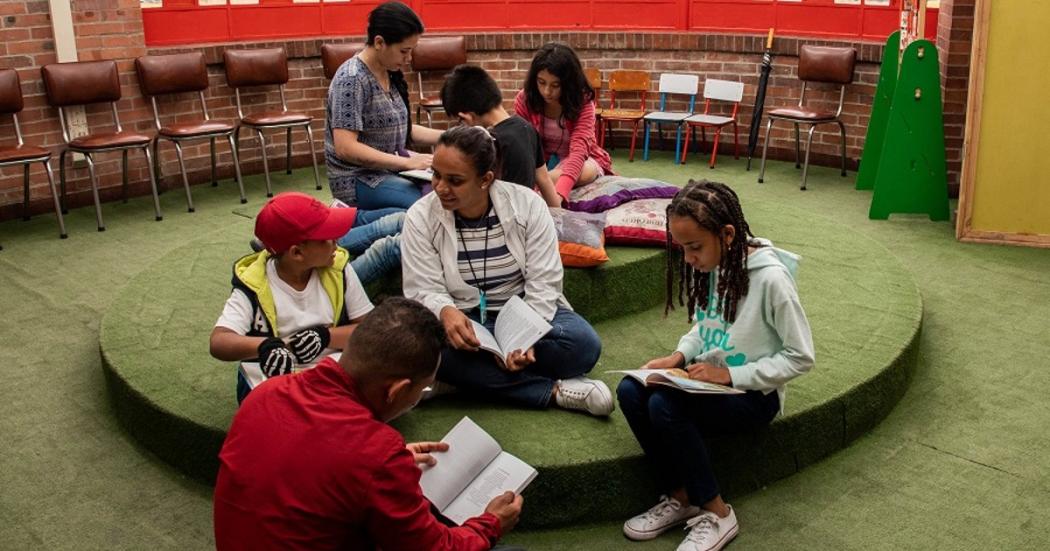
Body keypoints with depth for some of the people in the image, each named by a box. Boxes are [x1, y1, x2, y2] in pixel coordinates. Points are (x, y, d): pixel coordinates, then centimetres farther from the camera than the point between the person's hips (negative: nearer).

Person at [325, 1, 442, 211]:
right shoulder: (352, 79, -17)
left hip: (391, 169, 9)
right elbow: (345, 148, -24)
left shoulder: (390, 73, 7)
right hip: (359, 179, -9)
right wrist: (407, 163, -23)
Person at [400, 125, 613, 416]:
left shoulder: (527, 204, -12)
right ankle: (554, 390, -28)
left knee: (583, 343, -28)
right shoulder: (420, 217, -11)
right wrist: (446, 312, -37)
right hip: (463, 321, 1)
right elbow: (423, 291, -13)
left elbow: (543, 283, -13)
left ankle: (467, 377, -21)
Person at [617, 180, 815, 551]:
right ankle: (680, 497, -4)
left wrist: (730, 375, -21)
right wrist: (680, 356, -6)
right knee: (631, 391, -18)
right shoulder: (709, 264, -2)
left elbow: (801, 357, -17)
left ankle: (716, 513, -10)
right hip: (707, 378, 7)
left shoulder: (770, 278, -23)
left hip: (753, 393, -7)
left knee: (664, 406, -29)